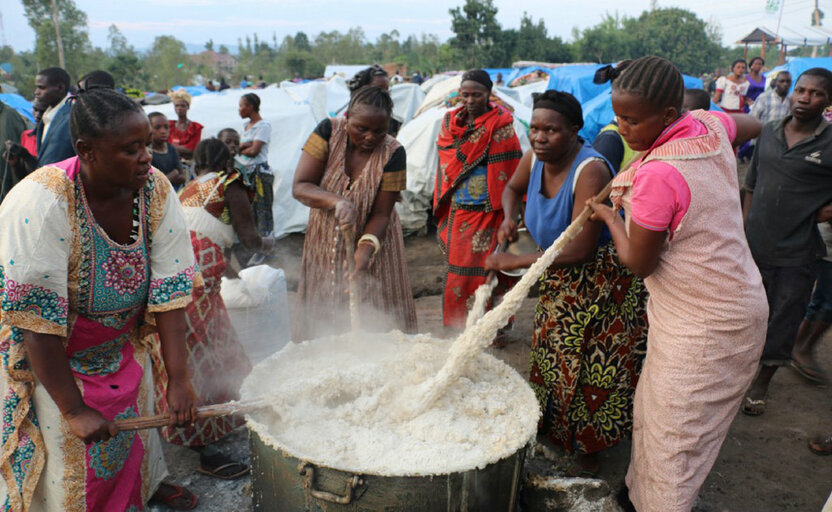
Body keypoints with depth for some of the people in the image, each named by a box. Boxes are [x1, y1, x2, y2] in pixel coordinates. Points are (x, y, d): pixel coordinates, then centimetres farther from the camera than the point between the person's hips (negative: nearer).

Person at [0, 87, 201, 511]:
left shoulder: (155, 189, -19)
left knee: (137, 420, 20)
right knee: (69, 454, 4)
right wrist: (74, 410, -25)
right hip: (49, 357, -4)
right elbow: (38, 322, -30)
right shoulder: (42, 204, -33)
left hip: (122, 345, 5)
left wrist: (178, 379, -19)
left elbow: (170, 290, -19)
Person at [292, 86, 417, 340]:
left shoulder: (392, 153, -17)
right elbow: (300, 187, -16)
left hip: (370, 243, -1)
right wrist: (336, 201, -34)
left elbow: (381, 213, -15)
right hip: (324, 245, 2)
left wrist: (366, 248, -33)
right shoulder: (329, 131, -13)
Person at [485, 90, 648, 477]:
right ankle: (553, 429, 39)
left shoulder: (590, 171, -30)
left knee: (592, 366, 2)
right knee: (554, 352, 18)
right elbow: (513, 188, 17)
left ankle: (590, 451, 22)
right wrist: (509, 219, -5)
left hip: (602, 277, -7)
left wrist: (516, 262, -29)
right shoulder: (534, 159, -8)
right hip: (560, 274, 8)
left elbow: (580, 250, -33)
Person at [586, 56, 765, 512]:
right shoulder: (711, 126, -3)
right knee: (652, 410, 24)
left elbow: (638, 263, -18)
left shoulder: (657, 174, -30)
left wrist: (608, 215, -3)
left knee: (673, 437, 6)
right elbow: (753, 126, 22)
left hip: (704, 328, -10)